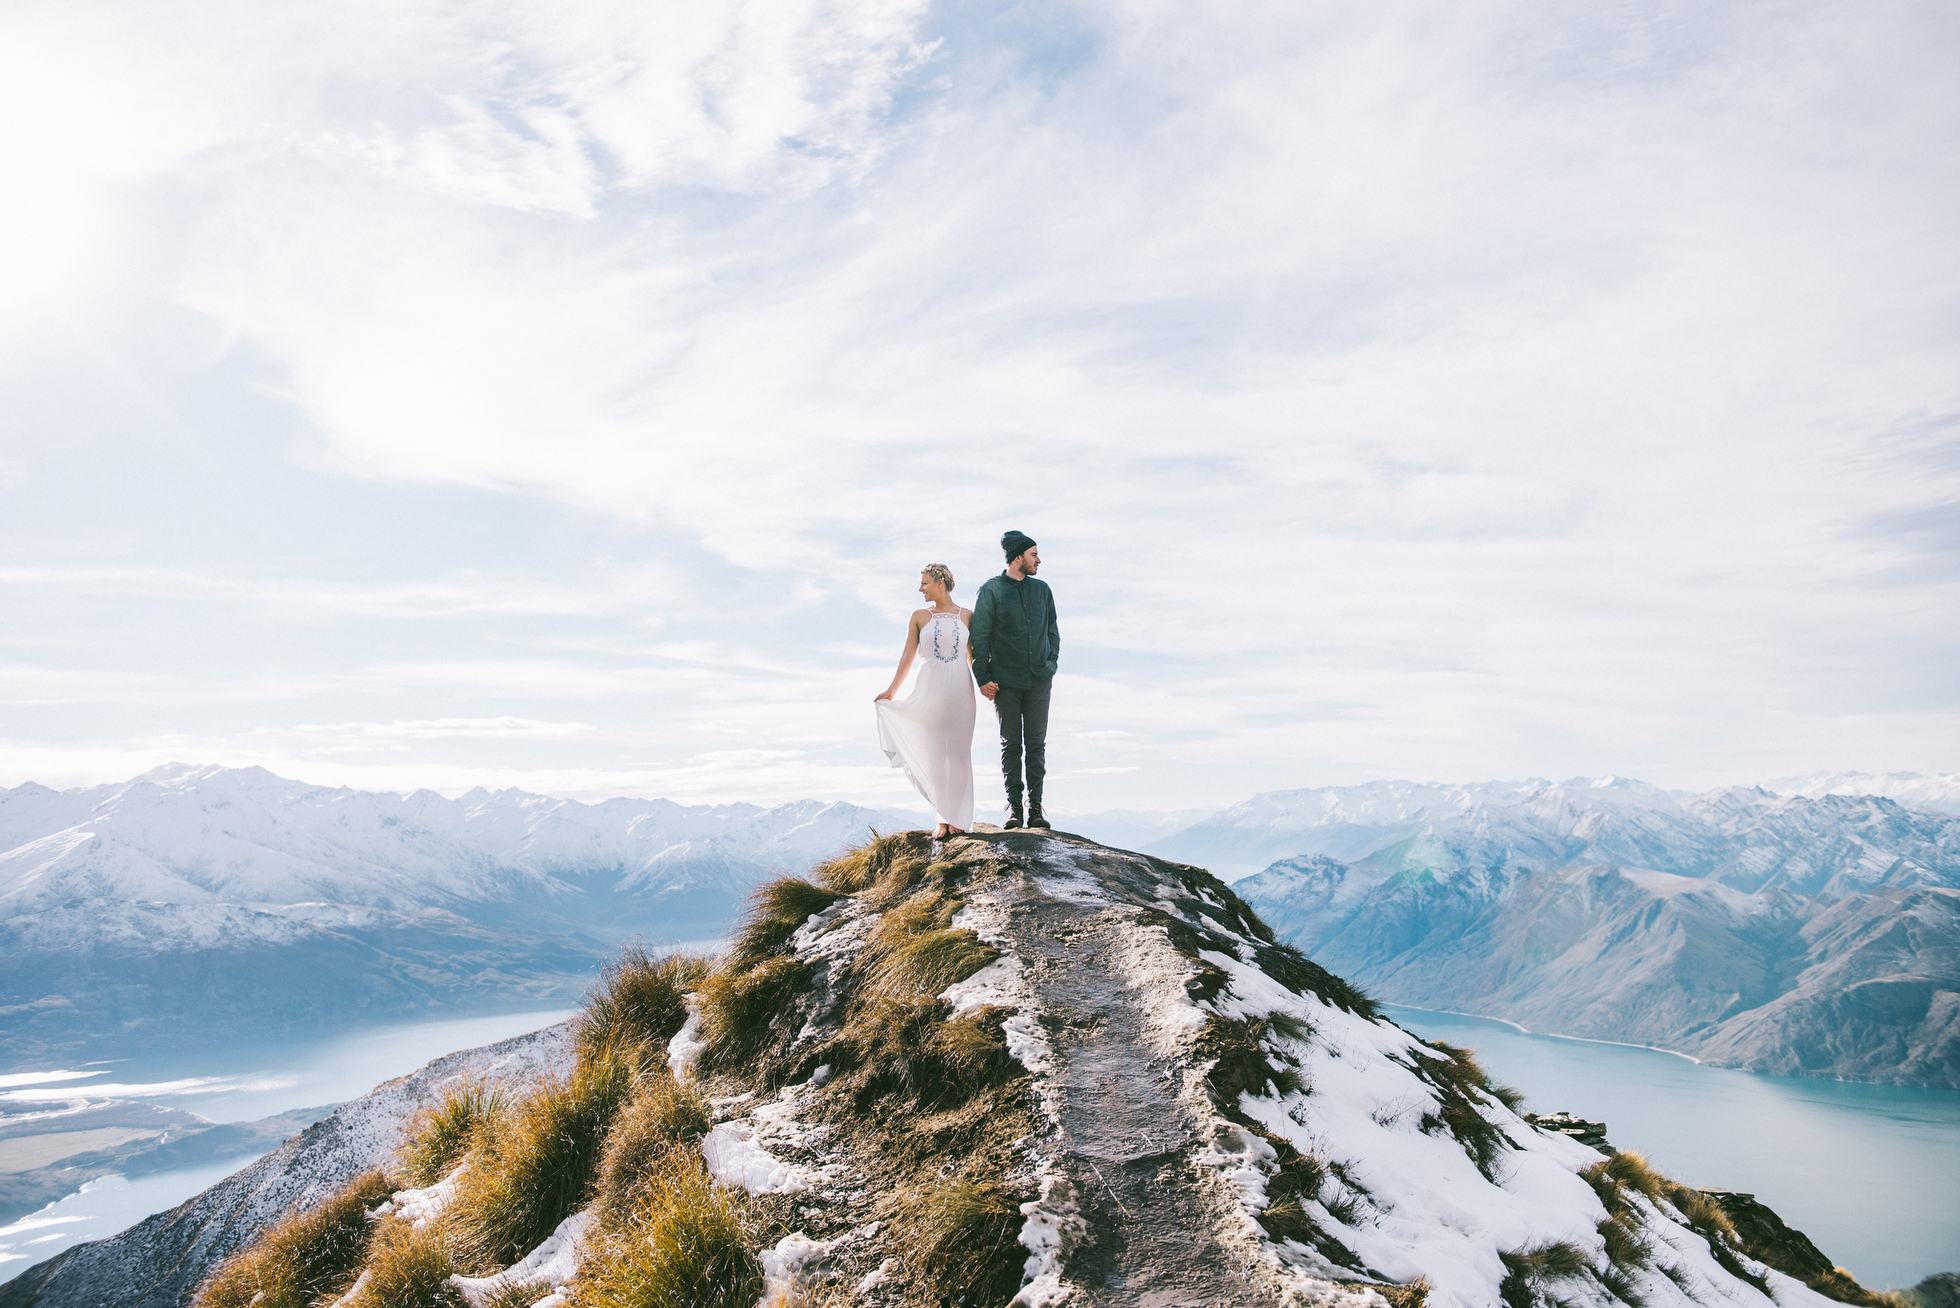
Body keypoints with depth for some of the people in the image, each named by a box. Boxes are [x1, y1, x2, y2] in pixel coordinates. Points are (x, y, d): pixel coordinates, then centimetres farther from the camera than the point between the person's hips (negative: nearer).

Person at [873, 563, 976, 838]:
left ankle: (958, 818, 10)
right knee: (933, 752, 0)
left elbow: (973, 657, 10)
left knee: (958, 752, 2)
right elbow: (907, 657, 6)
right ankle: (942, 819, 8)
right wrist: (890, 691, 2)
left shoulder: (967, 616, 5)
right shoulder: (920, 617, 5)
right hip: (930, 689, 0)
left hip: (959, 689, 0)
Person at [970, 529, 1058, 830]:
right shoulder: (991, 590, 1)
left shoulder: (1042, 590, 13)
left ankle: (1036, 808, 3)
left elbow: (1052, 631, 21)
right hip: (1006, 681, -3)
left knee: (1036, 744, 1)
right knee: (1010, 744, 0)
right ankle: (1014, 807, 5)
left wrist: (1051, 665, 9)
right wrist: (982, 678, -5)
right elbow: (979, 637, 1)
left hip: (1038, 681, 3)